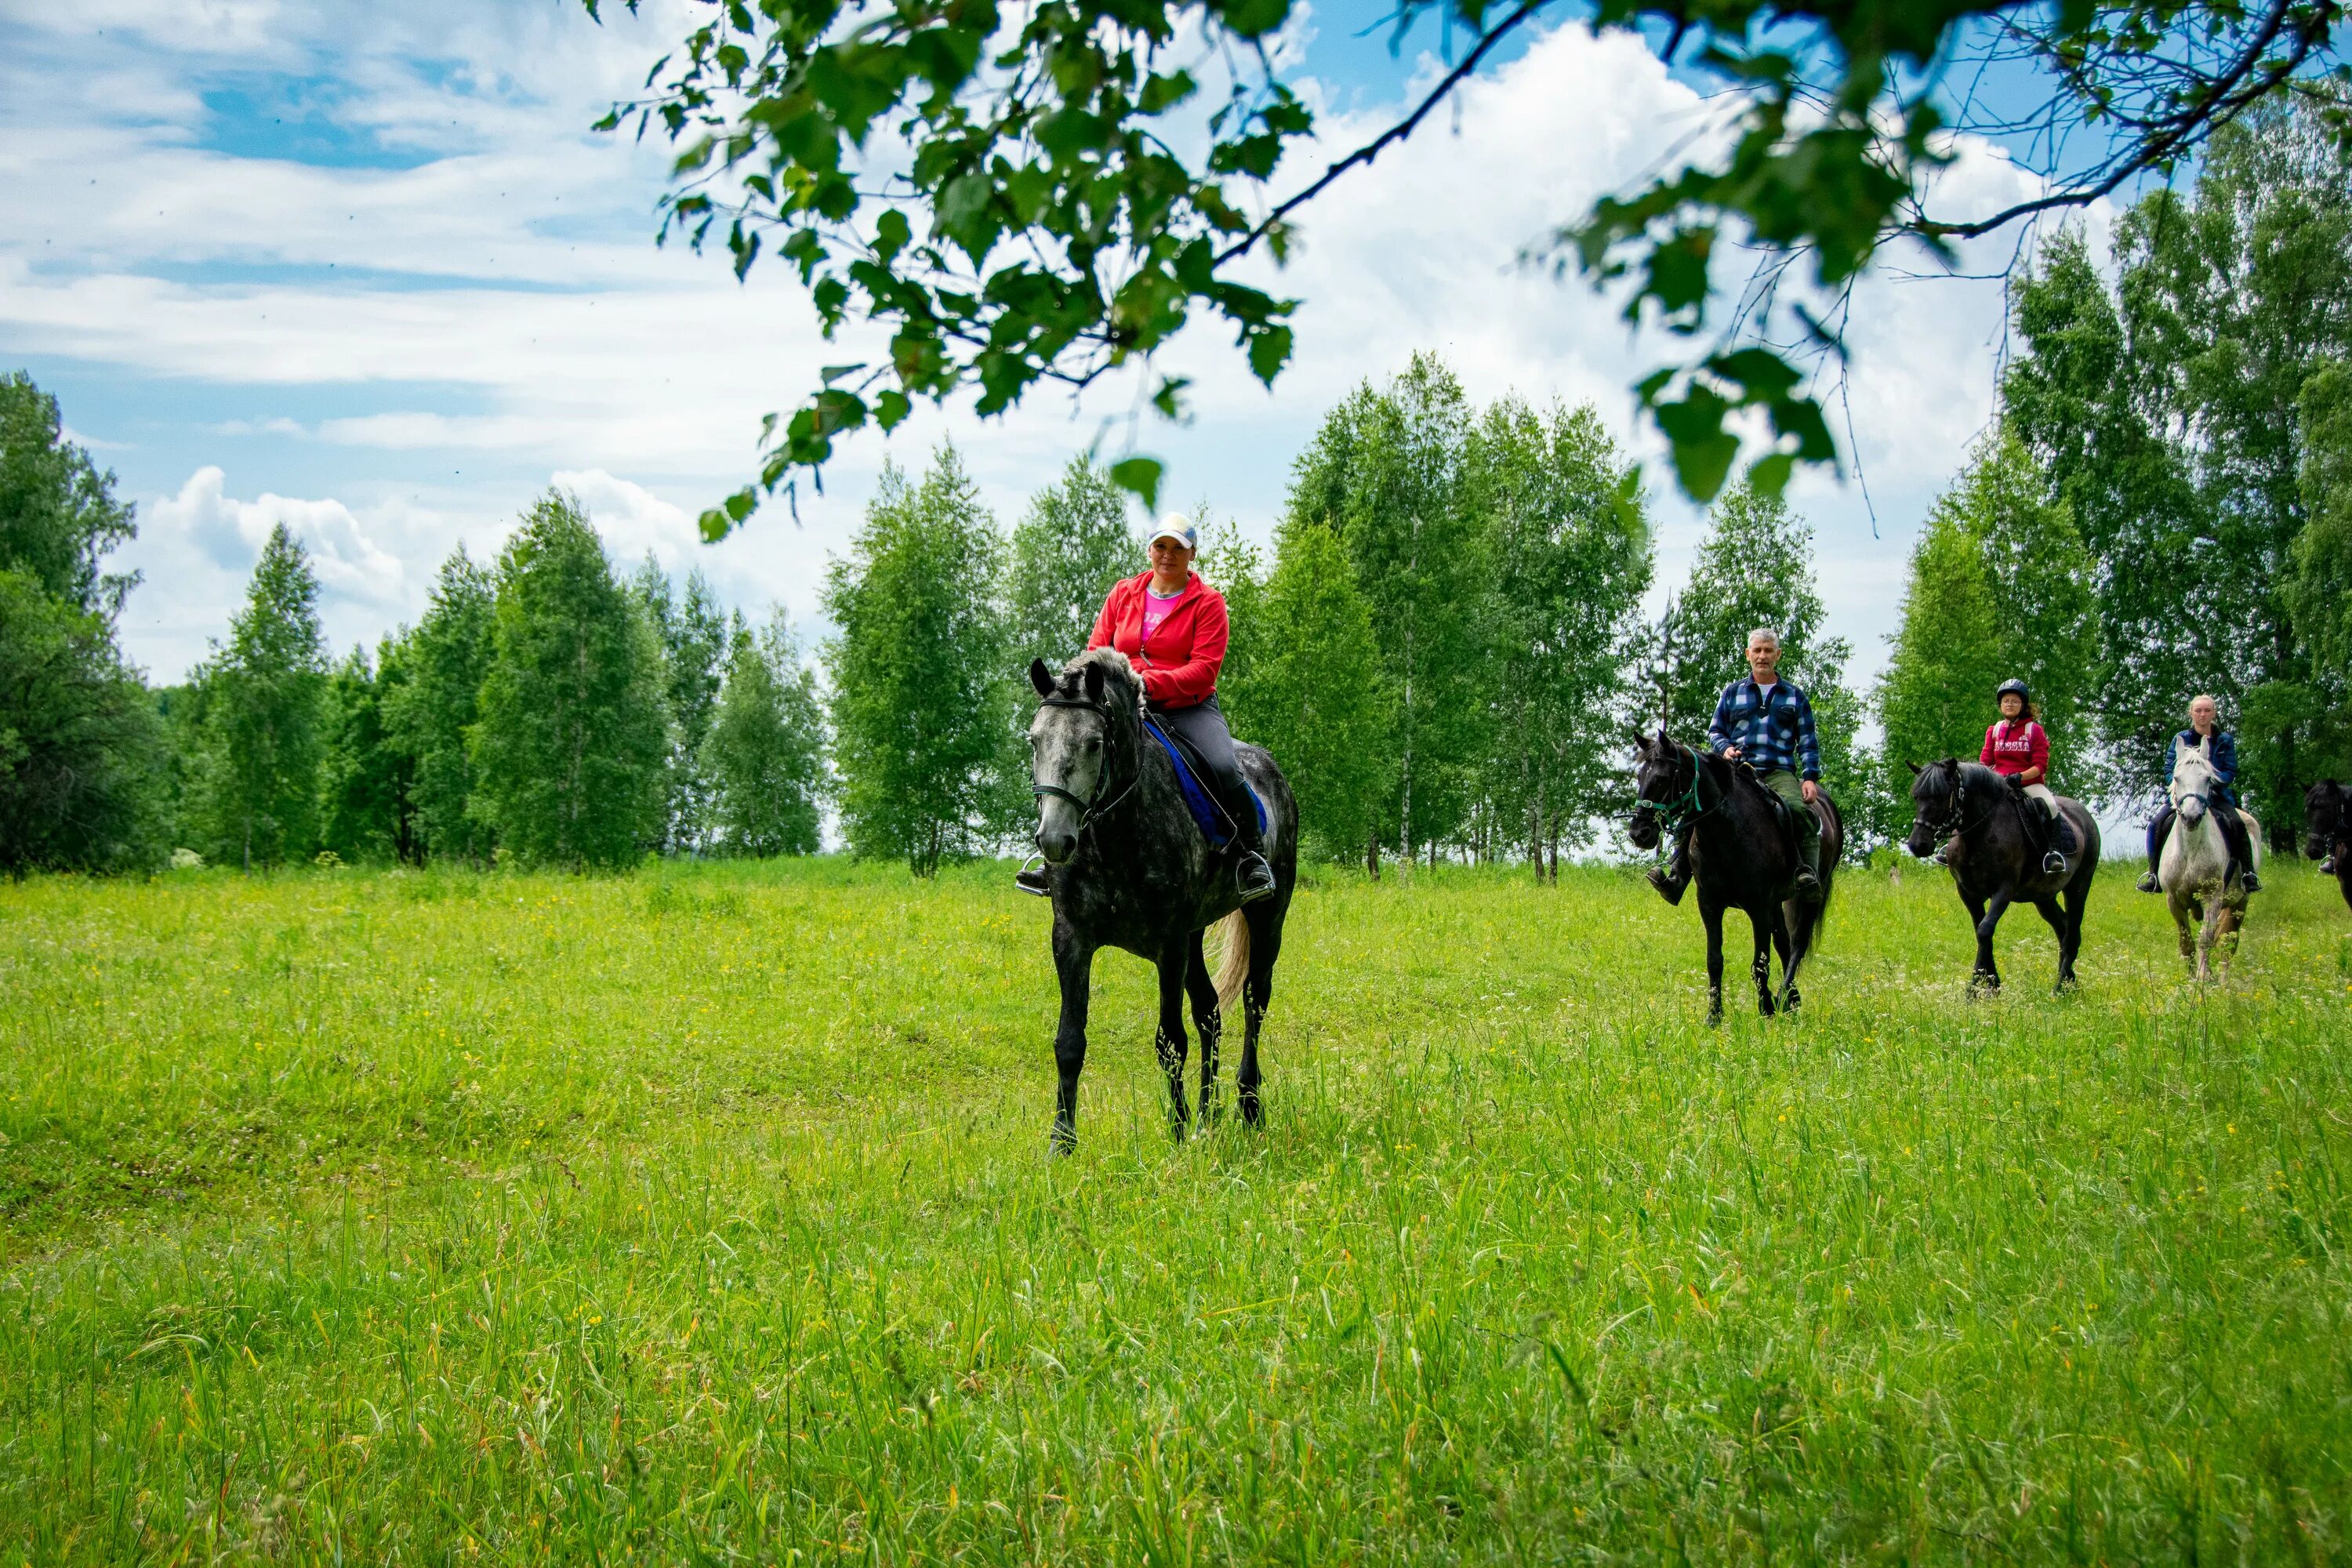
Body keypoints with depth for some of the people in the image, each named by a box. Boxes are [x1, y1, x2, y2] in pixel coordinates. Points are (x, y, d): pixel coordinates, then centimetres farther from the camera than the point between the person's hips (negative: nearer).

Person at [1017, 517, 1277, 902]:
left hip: (1190, 708, -3)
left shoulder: (1207, 602, 0)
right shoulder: (1123, 594, 12)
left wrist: (1150, 682, -23)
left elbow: (1204, 668, -10)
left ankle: (1251, 852, -8)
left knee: (1225, 768, -30)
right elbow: (1096, 652, 12)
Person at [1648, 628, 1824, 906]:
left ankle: (1808, 875, -40)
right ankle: (1676, 878, -26)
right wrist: (1725, 748, -5)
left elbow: (1808, 743, 12)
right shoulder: (1732, 693, 18)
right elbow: (1715, 731, 19)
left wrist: (1810, 777, -4)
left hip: (1780, 773, -1)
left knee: (1800, 810, -34)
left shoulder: (1795, 697, 16)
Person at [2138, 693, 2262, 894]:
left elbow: (2230, 772, 0)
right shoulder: (2180, 739, 6)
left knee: (2237, 824, -27)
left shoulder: (2225, 740, 6)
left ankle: (2248, 873, -19)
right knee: (2157, 824, -22)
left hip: (2216, 794, -1)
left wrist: (2210, 782, -20)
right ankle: (2153, 874, -14)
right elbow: (2168, 770, 2)